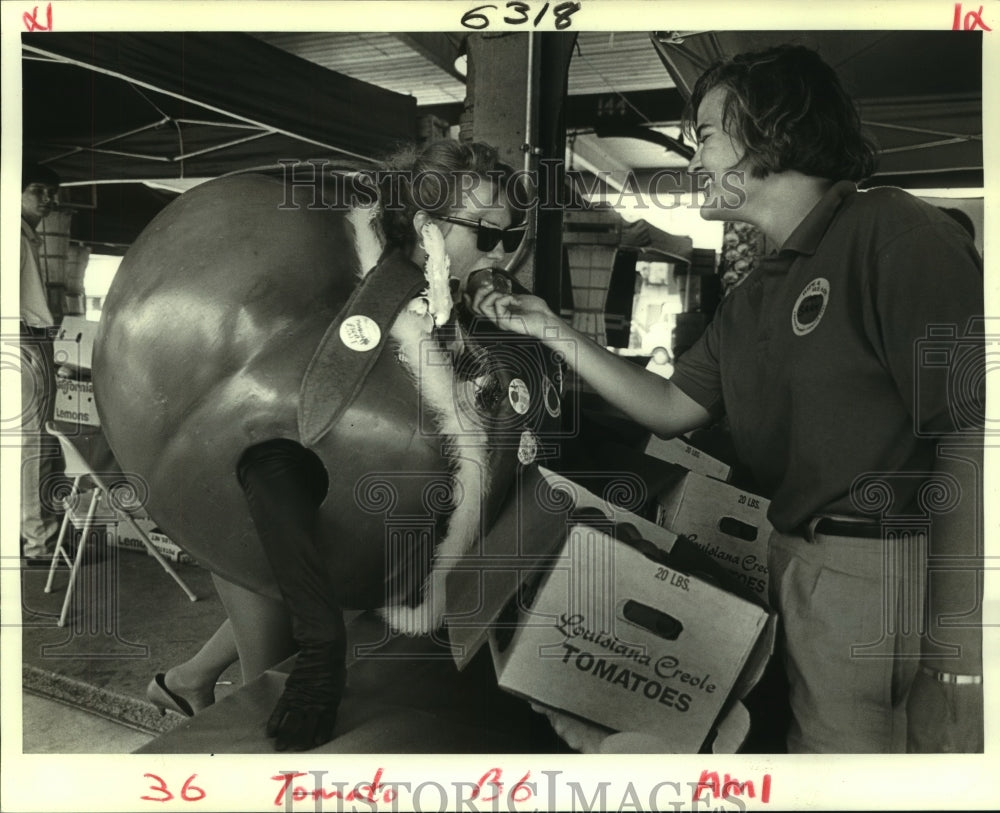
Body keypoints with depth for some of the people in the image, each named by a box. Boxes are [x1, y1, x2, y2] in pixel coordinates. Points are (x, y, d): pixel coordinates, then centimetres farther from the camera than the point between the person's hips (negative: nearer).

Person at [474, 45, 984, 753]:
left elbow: (971, 434, -20)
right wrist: (553, 331, 14)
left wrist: (950, 665, -23)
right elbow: (671, 410, 16)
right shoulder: (757, 297, 14)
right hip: (795, 567, 8)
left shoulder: (890, 231, -13)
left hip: (890, 578, -7)